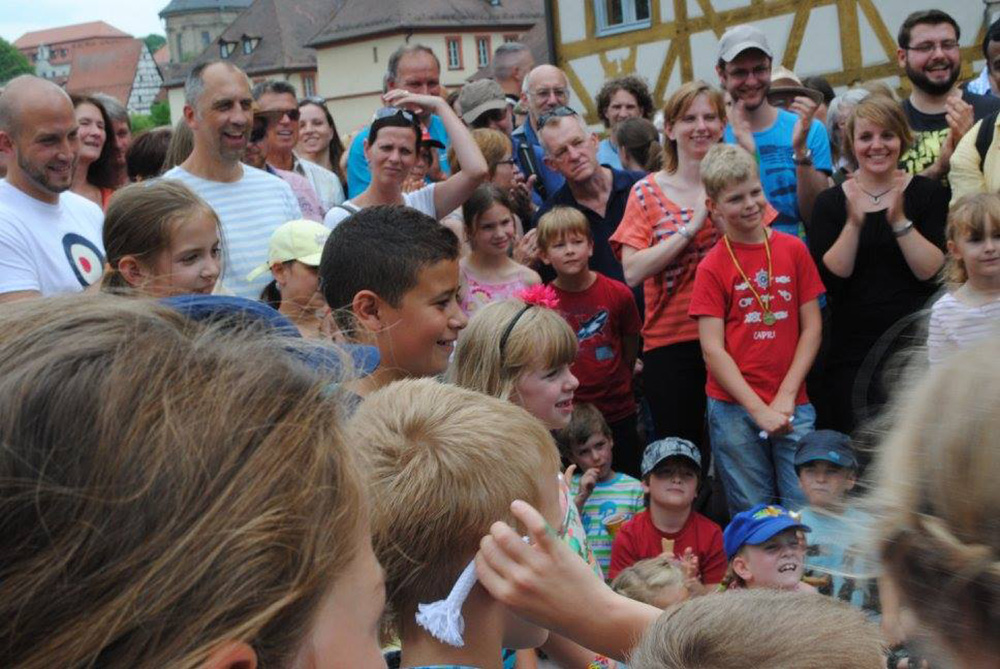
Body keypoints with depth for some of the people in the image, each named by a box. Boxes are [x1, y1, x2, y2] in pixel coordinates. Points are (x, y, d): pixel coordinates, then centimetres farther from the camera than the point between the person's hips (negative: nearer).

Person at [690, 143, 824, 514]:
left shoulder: (794, 250, 5)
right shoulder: (711, 267, -1)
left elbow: (812, 327, 4)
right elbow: (713, 350, -6)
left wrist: (785, 396, -5)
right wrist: (759, 409, -12)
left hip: (793, 404, 2)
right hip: (734, 407, -1)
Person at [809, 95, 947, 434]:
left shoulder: (927, 192, 3)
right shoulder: (830, 202, 5)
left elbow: (933, 271, -8)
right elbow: (829, 279, -6)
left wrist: (899, 221, -18)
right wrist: (853, 223, -16)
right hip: (854, 352, 1)